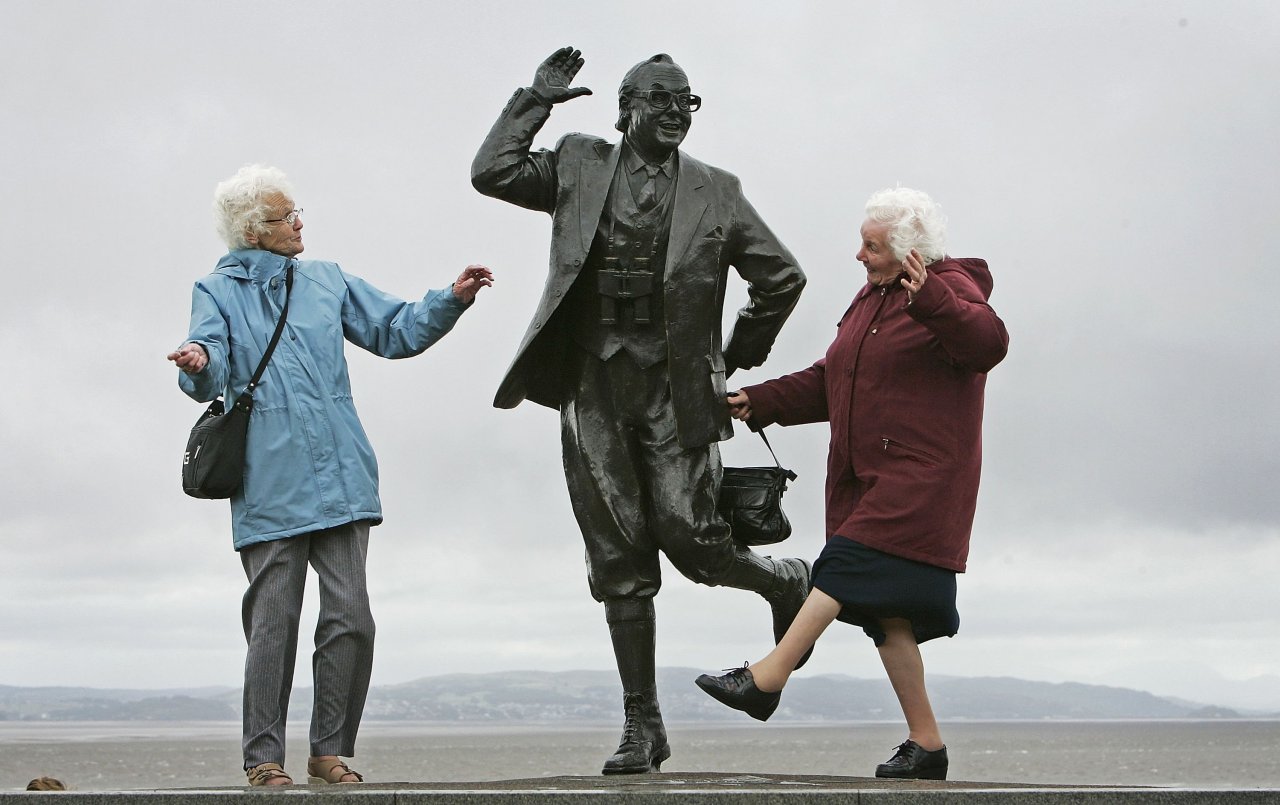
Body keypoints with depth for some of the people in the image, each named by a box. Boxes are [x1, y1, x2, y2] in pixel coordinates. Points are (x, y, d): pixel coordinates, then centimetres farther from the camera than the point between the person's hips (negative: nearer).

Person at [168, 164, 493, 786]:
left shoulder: (327, 281, 17)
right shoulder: (217, 292, 6)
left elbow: (394, 331, 19)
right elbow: (212, 373, -10)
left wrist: (452, 299, 4)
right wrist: (199, 364, -34)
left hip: (340, 480, 3)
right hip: (270, 489, -3)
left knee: (351, 618, -3)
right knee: (273, 624, -3)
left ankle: (330, 750, 10)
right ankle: (264, 757, 9)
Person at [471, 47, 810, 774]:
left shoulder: (715, 192, 6)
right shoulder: (580, 166, 10)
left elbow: (783, 277, 12)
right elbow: (491, 173, 0)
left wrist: (739, 357, 10)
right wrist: (535, 101, 2)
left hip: (676, 390, -2)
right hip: (595, 388, 2)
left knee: (689, 537, -9)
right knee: (618, 564, 3)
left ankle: (787, 583, 25)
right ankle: (643, 727, 11)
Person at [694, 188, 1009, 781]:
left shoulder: (952, 291, -6)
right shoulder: (871, 299, 20)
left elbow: (988, 343, -27)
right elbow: (827, 383, 22)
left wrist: (928, 299, -42)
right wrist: (761, 402, 10)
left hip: (921, 476, -9)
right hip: (866, 480, 9)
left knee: (849, 562, -22)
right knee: (885, 610, 4)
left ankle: (767, 679, -25)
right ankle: (925, 744, 9)